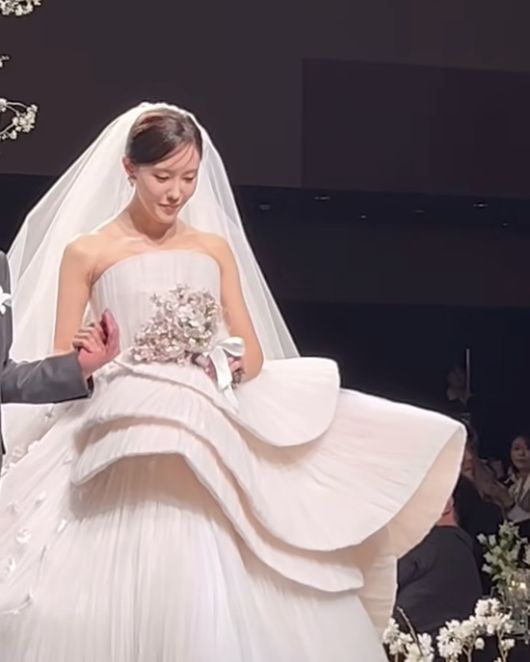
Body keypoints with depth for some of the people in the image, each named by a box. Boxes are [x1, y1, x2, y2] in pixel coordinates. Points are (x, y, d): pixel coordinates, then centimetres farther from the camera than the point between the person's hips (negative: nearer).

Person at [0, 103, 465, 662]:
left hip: (211, 448, 3)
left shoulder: (216, 247, 15)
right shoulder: (87, 251, 4)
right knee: (122, 605, -11)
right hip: (124, 455, -3)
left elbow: (253, 355, 14)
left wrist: (227, 367, -7)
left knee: (223, 606, -4)